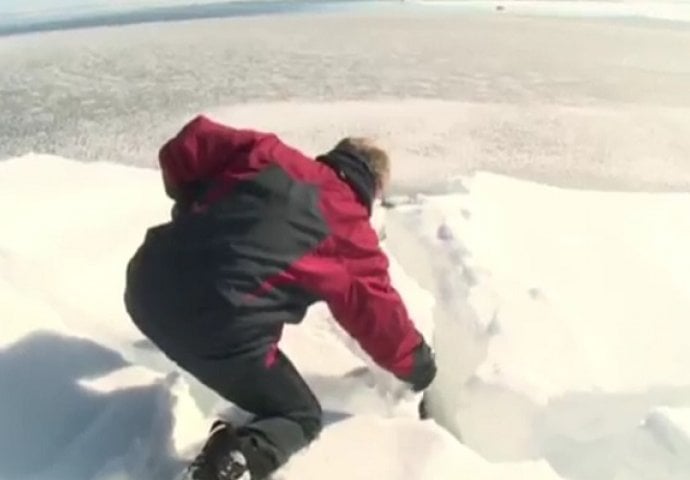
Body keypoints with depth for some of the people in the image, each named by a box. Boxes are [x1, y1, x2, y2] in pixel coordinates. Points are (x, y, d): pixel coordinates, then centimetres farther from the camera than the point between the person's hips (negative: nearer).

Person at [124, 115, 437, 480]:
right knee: (301, 418, 14)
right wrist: (420, 366, 33)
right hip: (220, 332, -5)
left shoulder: (268, 155, 14)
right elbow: (381, 318, 15)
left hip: (148, 283, 6)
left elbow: (184, 146, 11)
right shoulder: (353, 237, 6)